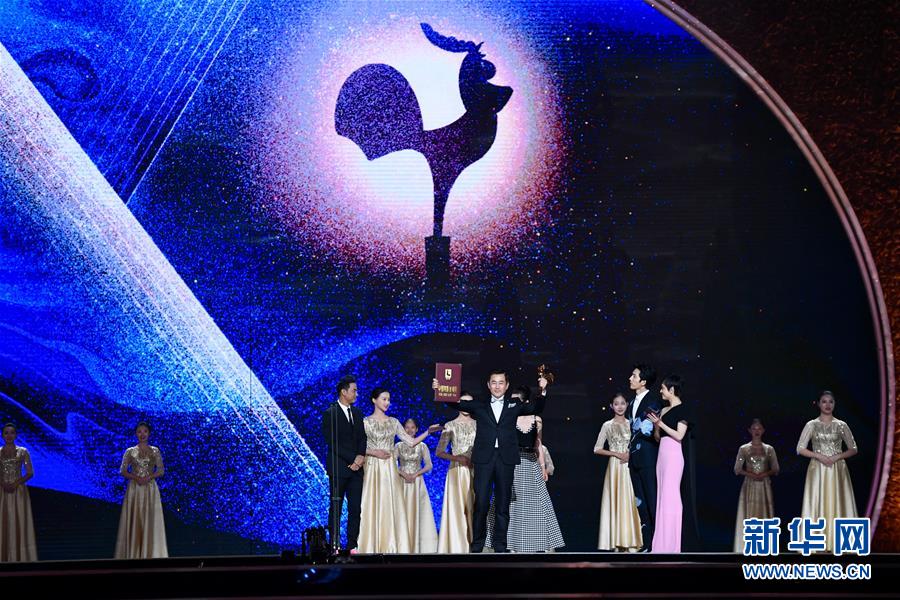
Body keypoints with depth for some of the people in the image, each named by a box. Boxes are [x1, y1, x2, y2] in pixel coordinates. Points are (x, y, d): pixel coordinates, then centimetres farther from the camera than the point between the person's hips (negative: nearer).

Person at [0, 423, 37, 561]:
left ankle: (20, 559, -3)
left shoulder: (22, 452, 4)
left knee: (19, 524, -5)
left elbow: (30, 473, 0)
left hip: (19, 492, -1)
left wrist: (16, 483, -13)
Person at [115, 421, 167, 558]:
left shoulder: (155, 451, 7)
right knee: (134, 522, -3)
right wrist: (136, 478, -15)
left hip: (150, 490, 0)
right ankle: (133, 555, 0)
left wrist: (148, 477, -14)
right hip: (134, 489, 0)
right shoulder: (130, 452, 6)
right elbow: (123, 471, 1)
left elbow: (161, 470, 2)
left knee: (150, 522, -5)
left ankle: (150, 555, -2)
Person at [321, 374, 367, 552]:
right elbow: (332, 442, -11)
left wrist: (361, 456, -6)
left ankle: (352, 545, 5)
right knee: (336, 508, 0)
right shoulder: (330, 413, -6)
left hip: (356, 467, 5)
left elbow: (362, 437, 13)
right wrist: (352, 460, -14)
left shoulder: (357, 413, 14)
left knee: (355, 508, 2)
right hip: (339, 468, -5)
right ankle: (335, 545, 3)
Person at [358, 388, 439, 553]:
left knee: (391, 506, -1)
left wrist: (428, 432, -2)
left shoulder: (393, 422, 11)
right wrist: (374, 452, -13)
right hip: (373, 469, -3)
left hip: (389, 469, 3)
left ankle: (391, 546, 1)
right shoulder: (366, 422, 1)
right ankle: (372, 547, 0)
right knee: (373, 507, -4)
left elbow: (410, 442, 8)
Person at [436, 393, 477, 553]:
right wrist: (457, 458, -13)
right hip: (457, 472, -2)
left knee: (474, 508, -1)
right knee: (457, 508, -6)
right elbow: (439, 452, 1)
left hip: (475, 472, 2)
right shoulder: (450, 426, 4)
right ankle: (456, 547, -4)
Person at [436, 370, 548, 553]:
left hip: (505, 459, 1)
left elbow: (536, 409, 2)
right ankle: (477, 544, 4)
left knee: (503, 504, 3)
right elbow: (456, 404, 5)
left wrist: (543, 391, -15)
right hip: (484, 459, -1)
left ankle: (500, 545, 9)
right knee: (481, 503, -5)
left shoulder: (514, 406, 13)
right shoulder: (479, 406, 12)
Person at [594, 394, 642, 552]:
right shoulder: (607, 425, 4)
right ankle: (618, 543, -2)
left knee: (630, 502, -2)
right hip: (615, 466, -2)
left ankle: (631, 543, 0)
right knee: (615, 501, -5)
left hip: (630, 467, 2)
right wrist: (616, 454, -10)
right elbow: (597, 449, 1)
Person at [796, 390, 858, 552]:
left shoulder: (841, 425, 6)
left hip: (838, 470, 1)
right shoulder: (811, 425, 3)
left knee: (837, 503, -3)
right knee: (817, 503, -4)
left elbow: (853, 449, 7)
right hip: (817, 470, -1)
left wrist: (837, 457, -9)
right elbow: (800, 449, -1)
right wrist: (820, 456, -12)